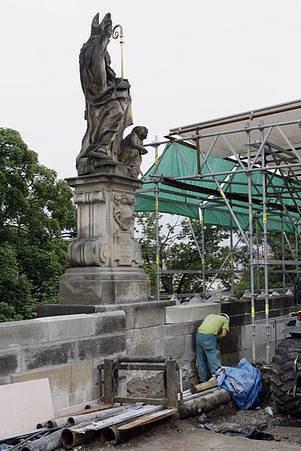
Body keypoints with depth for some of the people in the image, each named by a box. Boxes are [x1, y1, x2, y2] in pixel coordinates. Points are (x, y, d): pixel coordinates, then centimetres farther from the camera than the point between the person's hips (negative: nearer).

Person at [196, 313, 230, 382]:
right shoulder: (225, 320, 19)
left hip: (199, 334, 6)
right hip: (209, 336, -5)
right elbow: (223, 333, 5)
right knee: (213, 358, -2)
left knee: (201, 361, 13)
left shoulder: (211, 315, 34)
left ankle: (203, 380, 20)